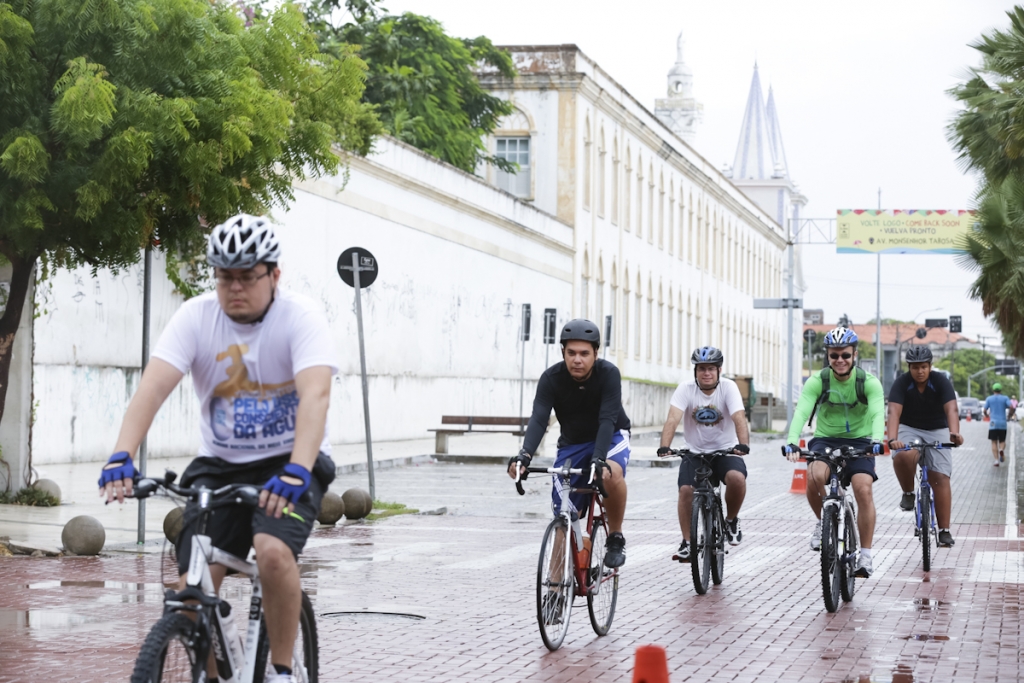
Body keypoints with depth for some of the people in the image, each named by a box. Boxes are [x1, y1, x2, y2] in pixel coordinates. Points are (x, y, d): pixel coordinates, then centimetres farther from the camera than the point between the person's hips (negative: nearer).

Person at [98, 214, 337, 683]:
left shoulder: (301, 318, -16)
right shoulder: (196, 317, -9)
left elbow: (316, 395, -31)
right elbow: (153, 387, -22)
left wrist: (296, 470, -48)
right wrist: (122, 457, -39)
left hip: (287, 465, -3)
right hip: (220, 466, 3)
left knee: (274, 551, -30)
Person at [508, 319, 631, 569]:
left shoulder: (608, 374, -25)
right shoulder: (551, 378, -20)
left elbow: (607, 419, -34)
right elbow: (538, 419, -30)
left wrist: (598, 459, -50)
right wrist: (525, 455, -48)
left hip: (610, 437, -2)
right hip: (572, 443, 2)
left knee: (611, 473, -36)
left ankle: (615, 538, -16)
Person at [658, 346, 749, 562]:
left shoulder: (728, 387, -11)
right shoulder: (686, 389, -10)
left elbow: (739, 418, -25)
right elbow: (673, 419, -23)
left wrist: (743, 444, -44)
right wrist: (664, 446, -41)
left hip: (725, 451, -1)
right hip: (694, 452, 1)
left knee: (737, 478, -30)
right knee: (685, 490, -21)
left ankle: (731, 520, -2)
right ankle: (687, 542, -5)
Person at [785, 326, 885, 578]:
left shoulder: (869, 382, -11)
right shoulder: (817, 382, -11)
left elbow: (877, 414, -26)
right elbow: (801, 412, -24)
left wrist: (877, 441, -47)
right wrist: (792, 443, -42)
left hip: (859, 441, 0)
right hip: (825, 440, 0)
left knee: (863, 489, -22)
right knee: (814, 476, -31)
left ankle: (865, 557, -14)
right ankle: (823, 521, -1)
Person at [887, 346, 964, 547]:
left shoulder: (941, 382, -15)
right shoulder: (901, 383, -16)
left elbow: (951, 409, -29)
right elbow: (894, 412, -29)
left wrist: (954, 433, -49)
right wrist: (892, 439, -47)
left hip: (937, 431, 1)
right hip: (909, 429, -1)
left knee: (940, 479, -11)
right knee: (903, 456, -34)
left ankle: (944, 531, -8)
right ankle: (908, 493, -7)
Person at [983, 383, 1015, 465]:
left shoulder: (989, 399, 4)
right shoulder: (1005, 398, 3)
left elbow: (985, 411, 1)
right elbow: (1011, 407, -11)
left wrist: (987, 415, 23)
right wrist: (1010, 414, 9)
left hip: (993, 424, 0)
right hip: (1003, 424, 0)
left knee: (994, 442, 5)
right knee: (1002, 441, 11)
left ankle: (996, 460, -7)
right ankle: (1001, 450, -22)